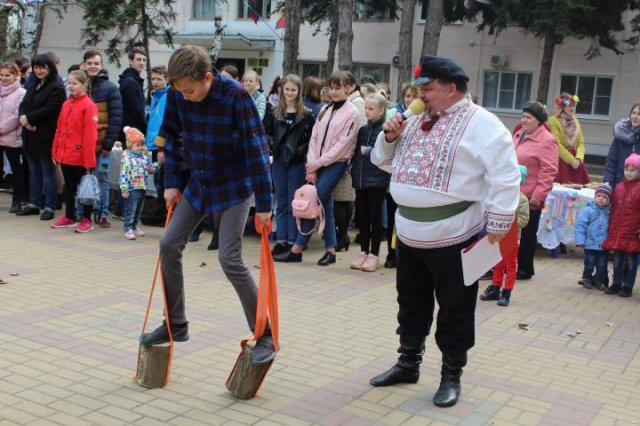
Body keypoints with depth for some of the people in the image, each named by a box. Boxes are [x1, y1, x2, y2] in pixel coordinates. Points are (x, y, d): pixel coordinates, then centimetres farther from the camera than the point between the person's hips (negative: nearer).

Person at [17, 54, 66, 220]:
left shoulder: (57, 87, -9)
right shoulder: (33, 85, 18)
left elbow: (50, 110, -19)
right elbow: (23, 105, 11)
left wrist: (28, 118, -15)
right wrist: (24, 118, -10)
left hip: (46, 137, -8)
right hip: (30, 135, 8)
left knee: (48, 173, -1)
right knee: (34, 171, 13)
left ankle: (49, 207, 5)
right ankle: (34, 204, 21)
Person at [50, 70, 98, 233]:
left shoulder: (89, 106, -12)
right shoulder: (66, 104, 10)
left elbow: (90, 135, -16)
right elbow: (59, 130, 14)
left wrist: (89, 160, -19)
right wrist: (55, 152, 10)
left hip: (80, 156, -7)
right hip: (65, 156, 7)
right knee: (69, 186, 16)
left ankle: (87, 220, 13)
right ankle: (69, 217, 27)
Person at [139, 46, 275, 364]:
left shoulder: (235, 96, -24)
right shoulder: (177, 95, -9)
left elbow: (256, 148, -24)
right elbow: (171, 138, 6)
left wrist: (263, 205, -23)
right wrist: (171, 183, 5)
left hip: (234, 186, -6)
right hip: (199, 183, 6)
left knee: (229, 258, -13)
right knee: (169, 245, 3)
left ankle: (265, 335, 0)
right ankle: (175, 324, 19)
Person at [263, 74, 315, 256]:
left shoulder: (306, 114, -3)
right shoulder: (274, 112, 6)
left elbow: (312, 138, -6)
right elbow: (266, 132, 9)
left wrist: (301, 151, -16)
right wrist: (272, 145, -6)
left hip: (297, 163, -3)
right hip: (279, 161, 3)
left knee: (294, 203, 2)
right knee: (281, 203, 10)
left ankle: (293, 241, 10)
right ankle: (281, 240, 16)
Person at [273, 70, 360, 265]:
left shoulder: (352, 113, -5)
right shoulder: (325, 110, 12)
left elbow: (342, 144, -10)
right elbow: (314, 138, 7)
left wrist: (318, 163, -11)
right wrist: (311, 166, -4)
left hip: (336, 164, -6)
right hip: (317, 164, 6)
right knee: (325, 205, 6)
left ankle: (296, 249, -6)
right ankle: (330, 250, 12)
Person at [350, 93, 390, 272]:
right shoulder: (362, 129, 10)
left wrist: (367, 151, -13)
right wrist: (354, 170, 5)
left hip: (377, 180, -6)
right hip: (360, 179, 6)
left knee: (375, 217, 3)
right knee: (362, 217, 11)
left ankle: (374, 254, 13)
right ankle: (363, 252, 22)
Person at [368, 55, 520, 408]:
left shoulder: (481, 124, -11)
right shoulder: (416, 121, 12)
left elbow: (504, 178, -15)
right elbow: (382, 159, 21)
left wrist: (496, 227, -17)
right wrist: (389, 136, 1)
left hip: (453, 237, -7)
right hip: (409, 234, 7)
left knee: (455, 310, 5)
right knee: (411, 303, 18)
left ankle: (451, 377, 19)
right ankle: (408, 364, 34)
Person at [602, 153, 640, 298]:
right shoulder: (619, 187, 8)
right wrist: (611, 228, 10)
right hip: (617, 233, 4)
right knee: (617, 259, 12)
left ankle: (627, 286, 15)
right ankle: (616, 283, 22)